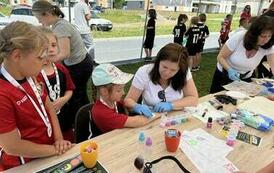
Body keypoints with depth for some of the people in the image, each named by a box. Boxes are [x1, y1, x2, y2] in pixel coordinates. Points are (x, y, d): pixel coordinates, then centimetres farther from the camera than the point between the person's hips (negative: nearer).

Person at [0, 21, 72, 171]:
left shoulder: (30, 77, -5)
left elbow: (49, 108, 3)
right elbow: (13, 147, -24)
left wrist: (58, 139, -7)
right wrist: (54, 149, -14)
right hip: (25, 165, -6)